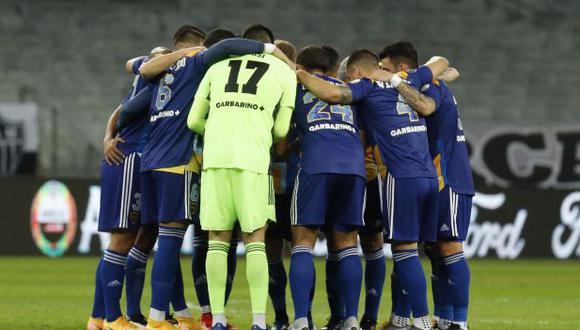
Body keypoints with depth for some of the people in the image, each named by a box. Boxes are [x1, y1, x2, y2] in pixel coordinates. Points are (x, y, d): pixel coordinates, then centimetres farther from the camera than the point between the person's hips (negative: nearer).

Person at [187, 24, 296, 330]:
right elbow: (281, 130, 15)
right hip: (253, 159, -2)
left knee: (218, 239, 7)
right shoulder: (285, 72, 16)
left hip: (215, 157, 2)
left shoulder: (218, 68, 22)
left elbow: (194, 121, 21)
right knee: (255, 239, 5)